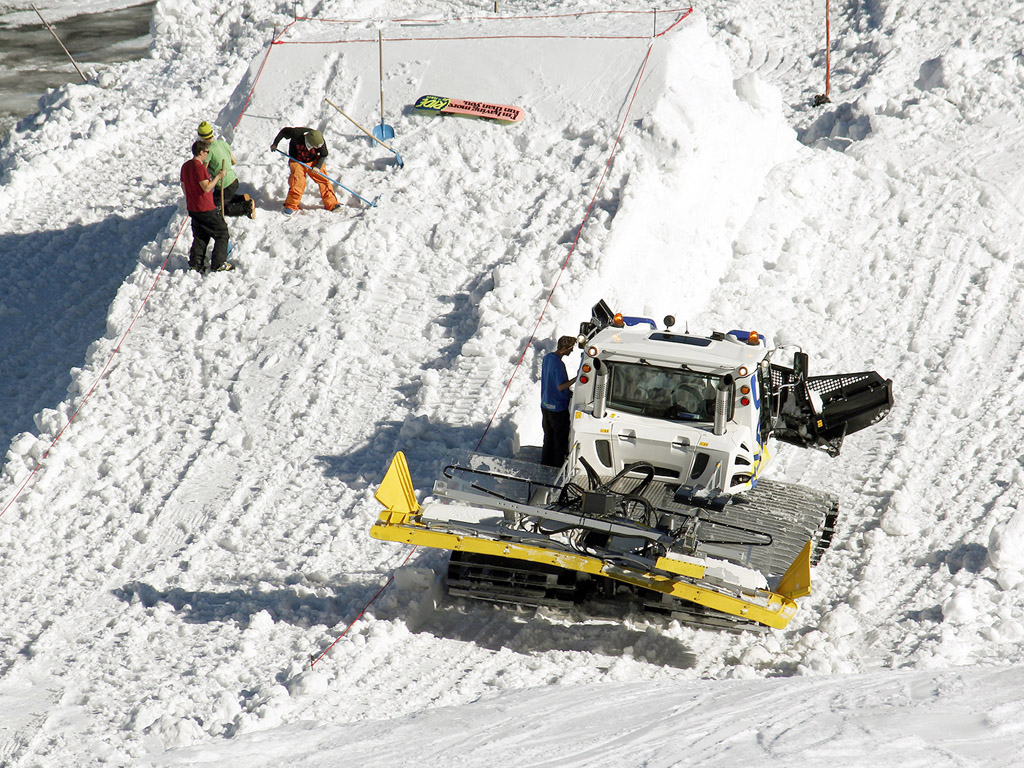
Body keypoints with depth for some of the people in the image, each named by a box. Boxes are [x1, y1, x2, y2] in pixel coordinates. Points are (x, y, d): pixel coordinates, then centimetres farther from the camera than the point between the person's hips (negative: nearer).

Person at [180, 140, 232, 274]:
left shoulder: (185, 166, 6)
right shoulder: (199, 167, -21)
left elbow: (183, 186, 16)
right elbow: (207, 188, -24)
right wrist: (218, 176, -15)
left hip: (192, 208, 8)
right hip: (206, 209, -8)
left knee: (200, 237, 18)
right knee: (222, 233, 4)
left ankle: (195, 264, 11)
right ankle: (218, 264, 2)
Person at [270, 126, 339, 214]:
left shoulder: (320, 141, -26)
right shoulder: (297, 134, -31)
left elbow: (323, 155, -8)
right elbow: (283, 131, -11)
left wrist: (318, 166, -22)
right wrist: (275, 144, -1)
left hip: (313, 161, 2)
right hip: (296, 161, -2)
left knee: (323, 180, -6)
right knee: (297, 183, -14)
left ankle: (331, 204, 6)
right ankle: (291, 206, 6)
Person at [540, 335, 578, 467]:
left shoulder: (547, 358, 3)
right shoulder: (558, 364, -26)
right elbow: (560, 386, -28)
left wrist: (567, 391, 14)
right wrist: (576, 378, -25)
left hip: (545, 405, 9)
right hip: (558, 408, -9)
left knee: (548, 437, 20)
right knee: (560, 440, 5)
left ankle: (546, 464, 30)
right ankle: (559, 466, 12)